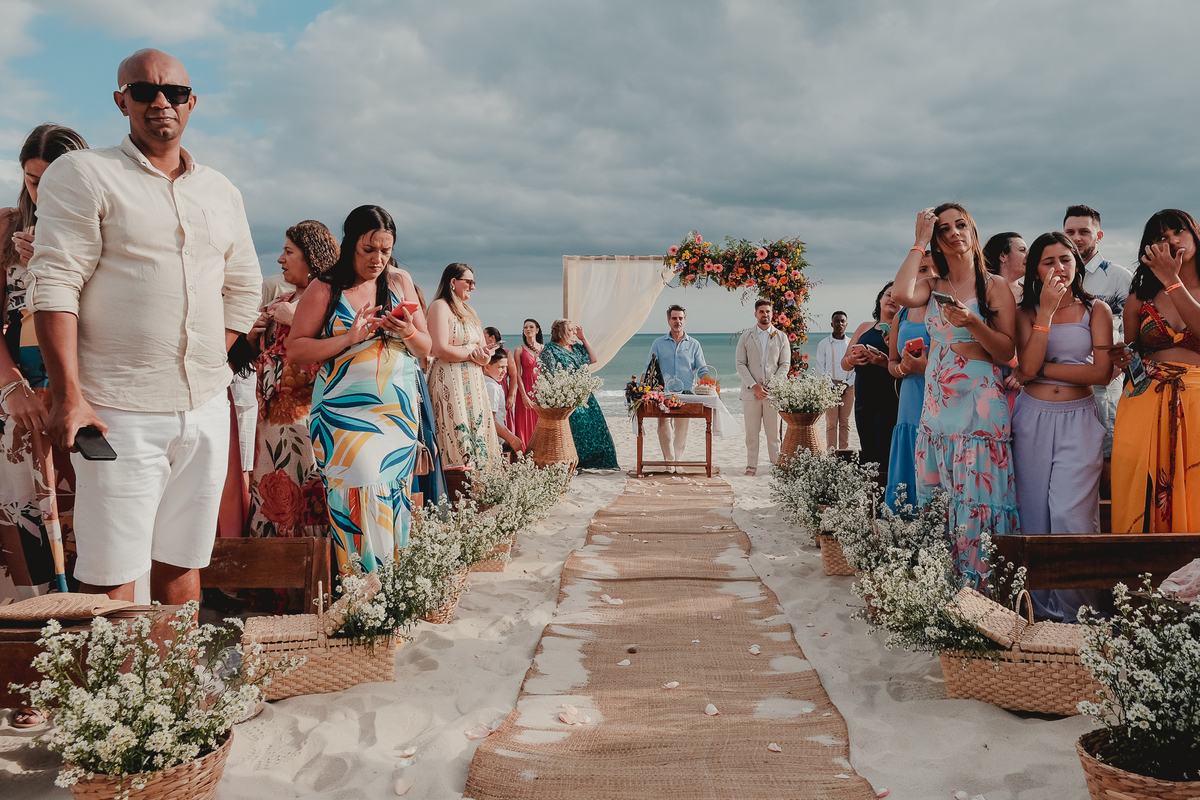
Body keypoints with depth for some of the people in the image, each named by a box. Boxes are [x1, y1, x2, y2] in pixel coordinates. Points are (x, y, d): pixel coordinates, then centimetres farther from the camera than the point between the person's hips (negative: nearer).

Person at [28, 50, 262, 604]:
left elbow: (244, 287, 22)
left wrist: (210, 364, 11)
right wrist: (68, 396, -16)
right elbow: (53, 286, -8)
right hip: (120, 412, -5)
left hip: (207, 408, 5)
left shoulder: (221, 193, 15)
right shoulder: (81, 175, -1)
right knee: (111, 576, -5)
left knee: (182, 562, 11)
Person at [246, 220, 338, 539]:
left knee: (302, 487, -9)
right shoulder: (282, 301, 19)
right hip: (272, 409, 8)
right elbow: (263, 355, 25)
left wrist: (296, 319, -17)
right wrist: (253, 337, 5)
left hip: (304, 408, -8)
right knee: (270, 489, 8)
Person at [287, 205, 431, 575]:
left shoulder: (400, 282, 11)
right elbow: (295, 350, -4)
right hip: (344, 413, -3)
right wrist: (348, 339, -15)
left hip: (399, 412, 4)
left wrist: (409, 333, -7)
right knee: (363, 495, -15)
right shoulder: (325, 289, 0)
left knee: (395, 499, 2)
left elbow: (426, 348, 15)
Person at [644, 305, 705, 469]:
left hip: (686, 394, 1)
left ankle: (677, 461, 10)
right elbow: (648, 369, 7)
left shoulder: (694, 345, 12)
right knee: (664, 425, -15)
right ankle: (669, 461, -13)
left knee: (682, 430, 1)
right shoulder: (658, 344, 11)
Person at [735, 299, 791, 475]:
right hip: (751, 390, 0)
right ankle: (751, 465, 8)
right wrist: (754, 386, -8)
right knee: (751, 431, 1)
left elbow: (785, 364, 6)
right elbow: (740, 363, 3)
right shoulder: (745, 337, 9)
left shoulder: (781, 337, 10)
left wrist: (772, 385, -7)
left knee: (774, 431, 1)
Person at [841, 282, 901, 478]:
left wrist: (887, 362, -27)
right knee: (867, 456, 8)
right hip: (863, 401, 6)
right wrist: (852, 360, -5)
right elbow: (844, 363, 17)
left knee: (887, 460, -11)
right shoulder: (864, 328, 17)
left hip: (889, 402, -6)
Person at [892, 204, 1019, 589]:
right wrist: (919, 242, -3)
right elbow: (900, 294, -11)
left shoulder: (994, 285, 2)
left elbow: (1006, 352, -3)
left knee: (978, 500, -8)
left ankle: (982, 585, 0)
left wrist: (972, 322, -19)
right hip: (936, 406, 5)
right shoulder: (933, 287, 13)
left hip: (980, 405, -5)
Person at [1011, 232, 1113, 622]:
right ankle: (1041, 607, 13)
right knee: (1034, 513, 2)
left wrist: (1042, 369, -8)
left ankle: (1077, 610, 3)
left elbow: (1101, 372, -5)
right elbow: (1027, 366, -9)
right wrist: (1047, 310, -11)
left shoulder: (1096, 310, 5)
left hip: (1078, 419, -1)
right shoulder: (1027, 312, 7)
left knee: (1071, 515, -11)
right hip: (1033, 418, 1)